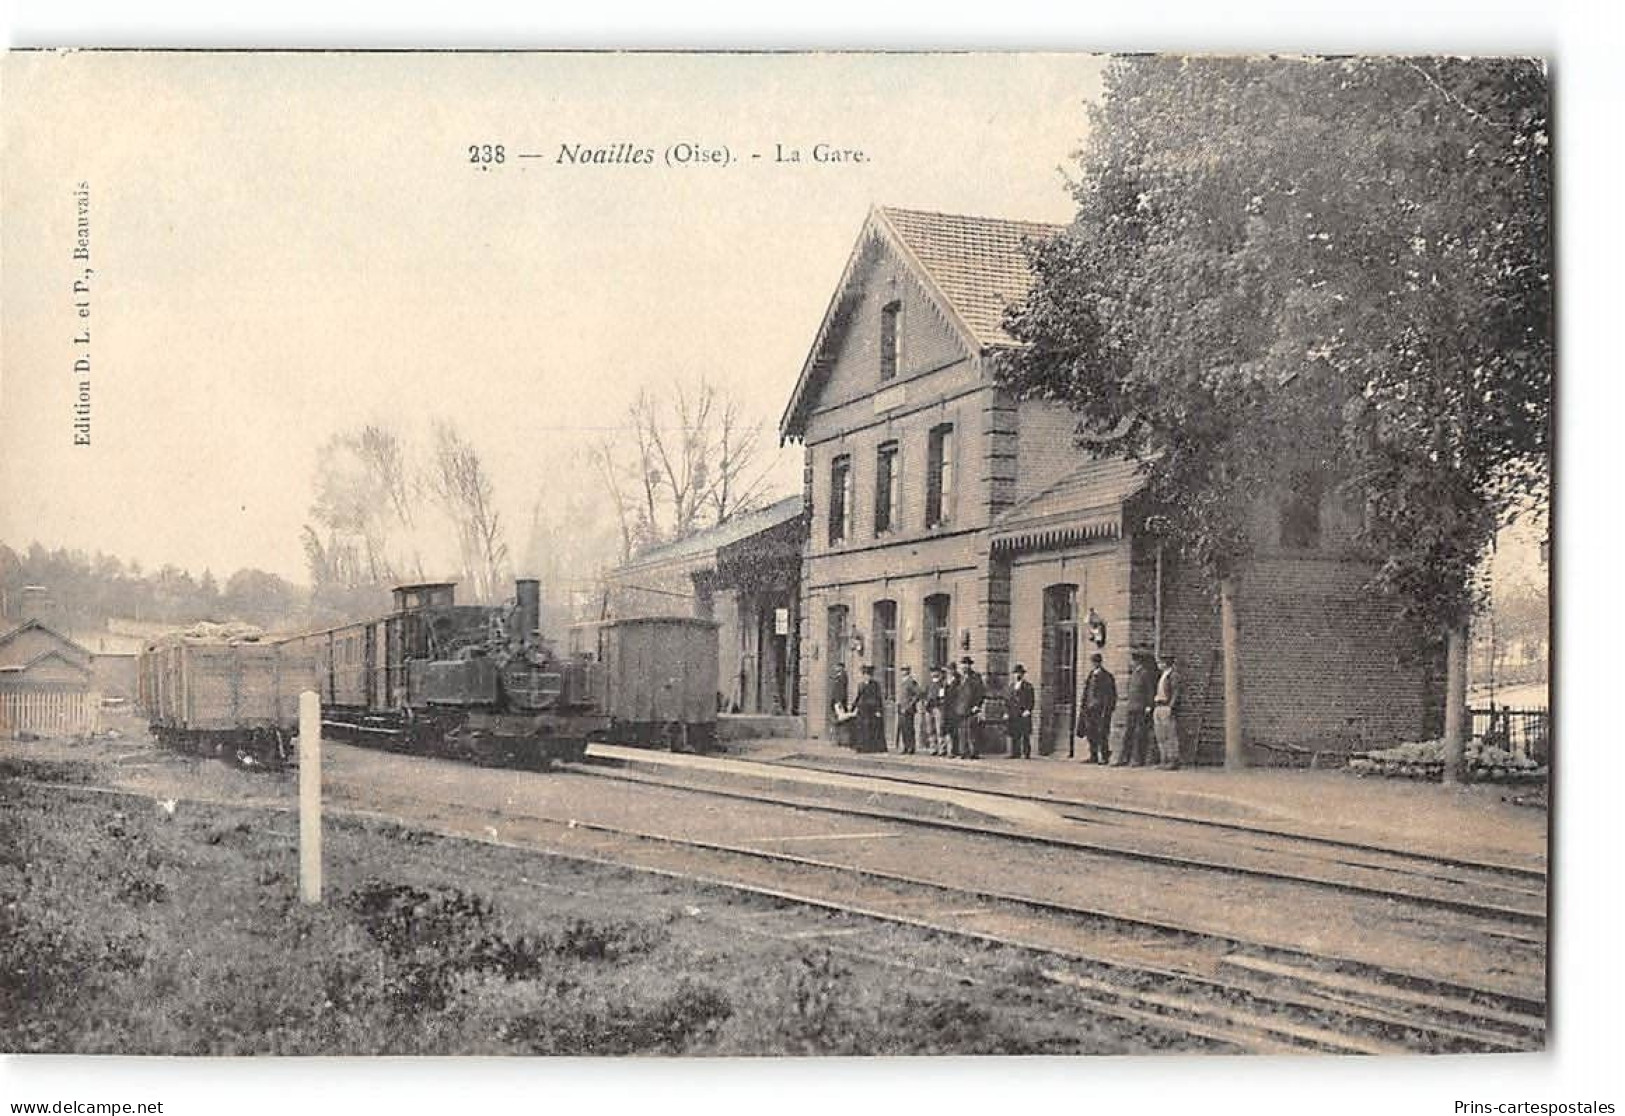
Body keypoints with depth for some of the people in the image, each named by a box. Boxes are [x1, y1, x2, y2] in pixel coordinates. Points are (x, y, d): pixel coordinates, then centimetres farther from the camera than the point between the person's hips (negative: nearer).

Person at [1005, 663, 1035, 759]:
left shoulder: (1028, 686, 5)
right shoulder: (1011, 687, 19)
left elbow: (1031, 700, -1)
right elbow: (1007, 701, 18)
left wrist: (1028, 710, -13)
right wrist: (1006, 712, 8)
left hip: (1024, 714, -4)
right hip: (1013, 715, 4)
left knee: (1025, 735, -6)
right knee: (1014, 735, 1)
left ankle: (1026, 754, -5)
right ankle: (1015, 753, 3)